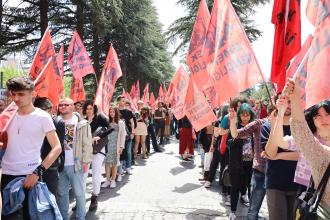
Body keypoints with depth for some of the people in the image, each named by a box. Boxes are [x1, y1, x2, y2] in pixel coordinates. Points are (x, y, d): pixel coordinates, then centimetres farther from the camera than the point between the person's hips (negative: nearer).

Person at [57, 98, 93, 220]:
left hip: (75, 164, -4)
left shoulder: (82, 123, -4)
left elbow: (87, 144, -6)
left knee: (79, 193, 5)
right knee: (61, 193, 13)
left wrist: (86, 161, -11)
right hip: (59, 164, 4)